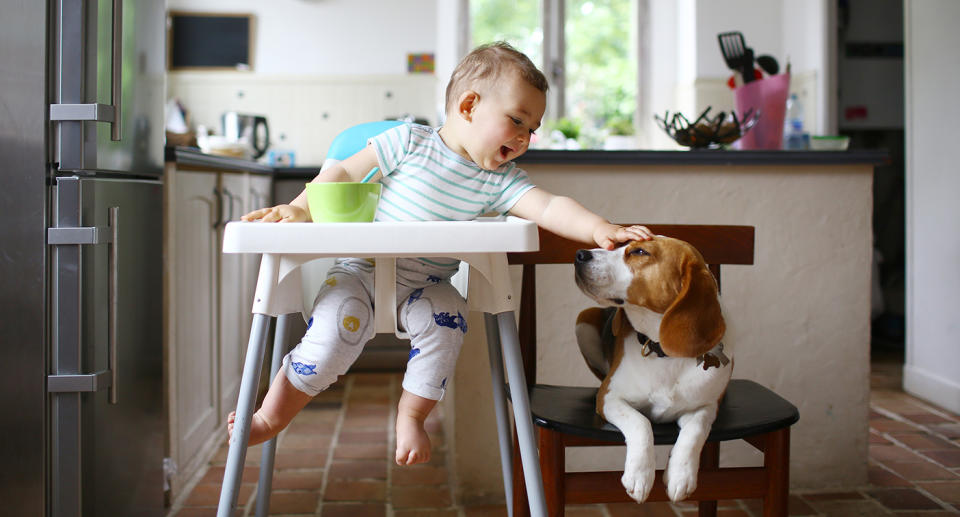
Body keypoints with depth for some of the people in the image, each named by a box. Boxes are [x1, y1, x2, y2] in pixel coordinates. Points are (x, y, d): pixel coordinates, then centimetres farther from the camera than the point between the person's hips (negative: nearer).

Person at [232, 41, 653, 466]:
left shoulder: (500, 179, 0)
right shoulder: (409, 142, -6)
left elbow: (549, 209, -13)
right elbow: (345, 173, -1)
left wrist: (599, 229, -30)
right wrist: (300, 208, -13)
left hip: (424, 286, 3)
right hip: (361, 269, -2)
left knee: (447, 319, -27)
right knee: (337, 328, -25)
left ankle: (411, 416, -5)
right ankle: (269, 419, -4)